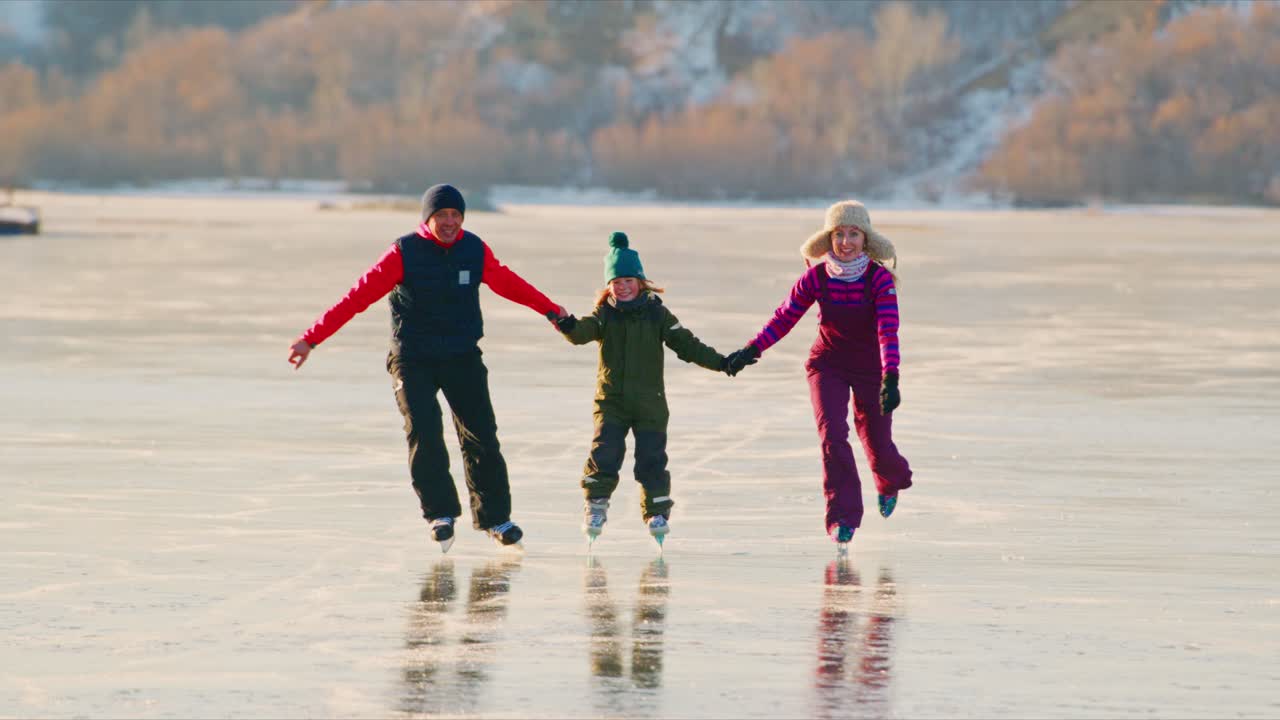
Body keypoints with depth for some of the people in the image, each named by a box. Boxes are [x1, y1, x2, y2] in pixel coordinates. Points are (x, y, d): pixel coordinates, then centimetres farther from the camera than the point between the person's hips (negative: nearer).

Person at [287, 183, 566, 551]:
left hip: (463, 358, 3)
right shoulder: (404, 252, -12)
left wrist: (550, 309, 31)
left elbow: (508, 283, 18)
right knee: (424, 434, -18)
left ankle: (494, 517, 14)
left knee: (481, 436, 2)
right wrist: (310, 339, -18)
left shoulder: (476, 250, -1)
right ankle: (440, 514, -10)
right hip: (413, 360, -3)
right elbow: (357, 297, -13)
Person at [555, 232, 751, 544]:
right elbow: (583, 332, -16)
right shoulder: (604, 315, 2)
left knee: (651, 458, -2)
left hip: (649, 401, 0)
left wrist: (719, 362, -4)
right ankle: (596, 505, 4)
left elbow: (686, 344, 4)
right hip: (611, 401, 0)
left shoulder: (657, 314, 3)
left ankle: (657, 512, 10)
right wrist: (568, 325, -39)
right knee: (604, 453, -11)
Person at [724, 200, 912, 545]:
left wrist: (891, 379, -41)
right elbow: (785, 316, -4)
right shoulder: (817, 277, -15)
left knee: (877, 443, 5)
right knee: (832, 435, -17)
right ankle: (843, 519, -10)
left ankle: (891, 482, 43)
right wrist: (752, 350, -11)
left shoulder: (880, 278, -22)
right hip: (827, 365, 1)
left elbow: (888, 331, -31)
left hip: (870, 367, -1)